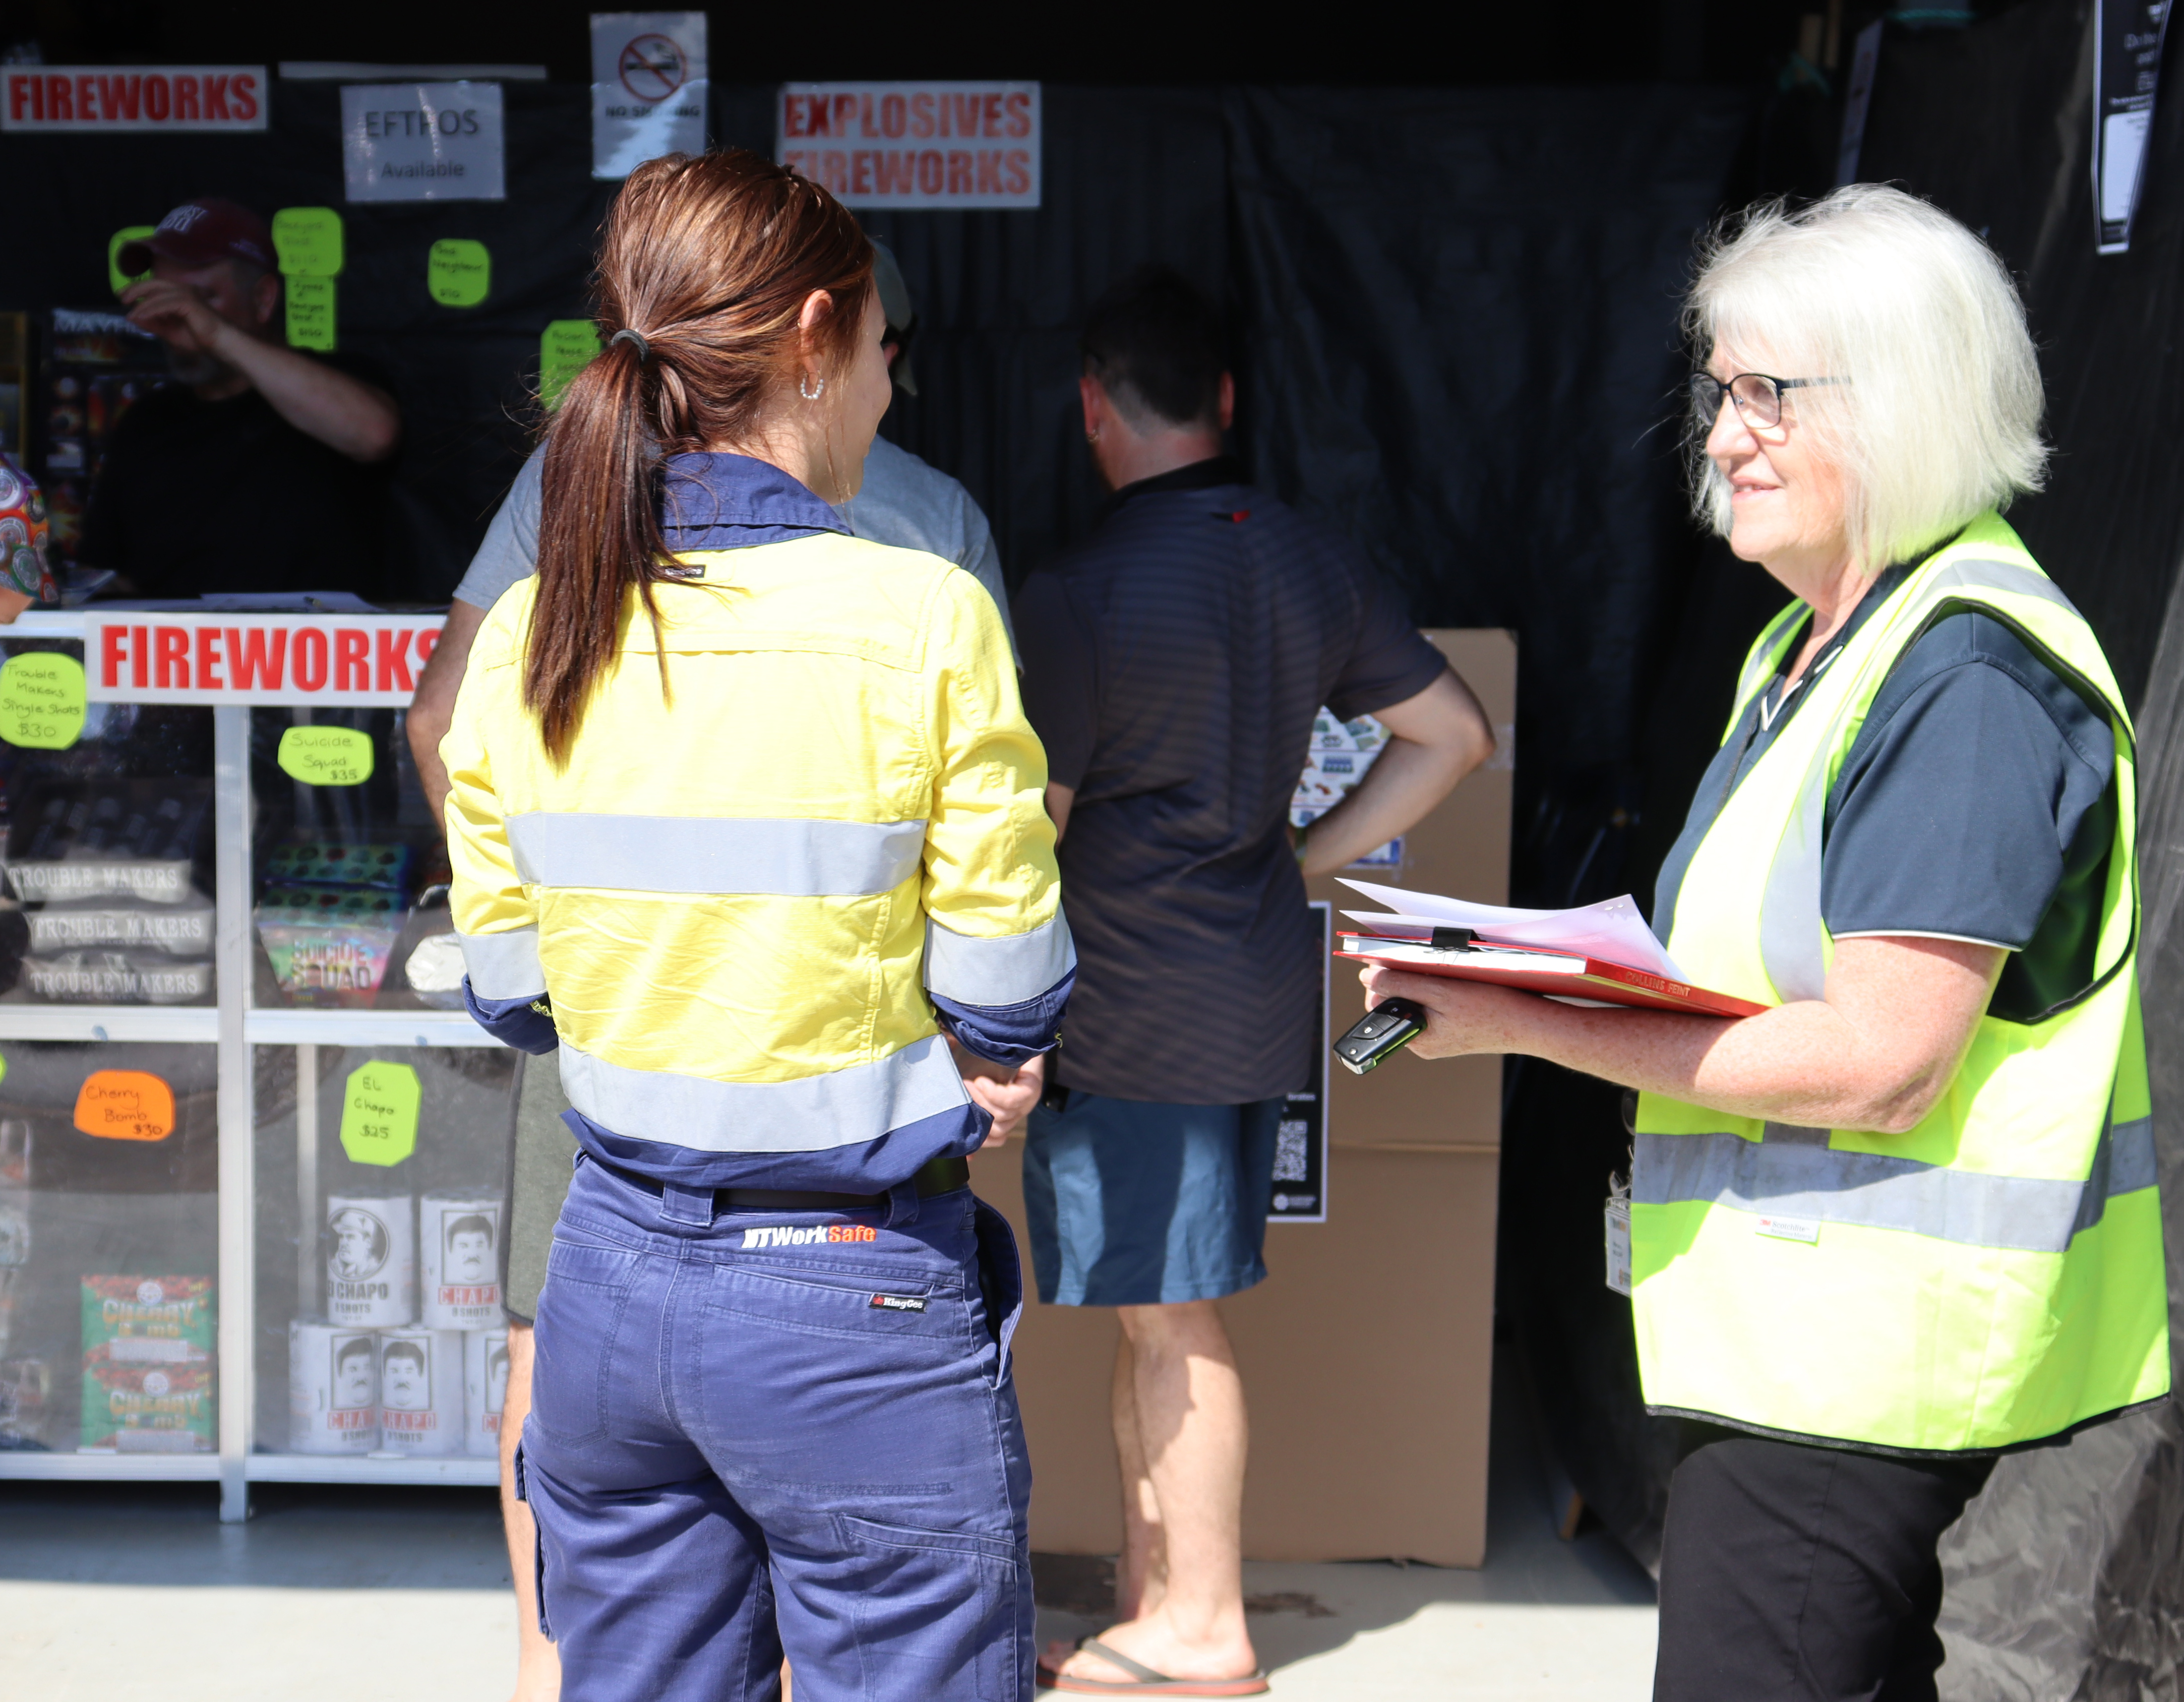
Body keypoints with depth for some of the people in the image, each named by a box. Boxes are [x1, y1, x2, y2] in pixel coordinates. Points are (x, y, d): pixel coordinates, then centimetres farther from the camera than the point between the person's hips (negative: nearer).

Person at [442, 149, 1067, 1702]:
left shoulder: (527, 633, -1)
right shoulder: (922, 621, -16)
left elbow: (510, 989, 6)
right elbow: (1009, 1007, -11)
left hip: (614, 1273, 5)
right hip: (860, 1300, -5)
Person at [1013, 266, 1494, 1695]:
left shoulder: (1080, 598, -16)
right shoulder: (1316, 564, 4)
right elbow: (1456, 734, 10)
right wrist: (1306, 858, 12)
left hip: (1131, 1007, -7)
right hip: (1261, 982, 7)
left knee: (1169, 1315, 4)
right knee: (1156, 1313, 16)